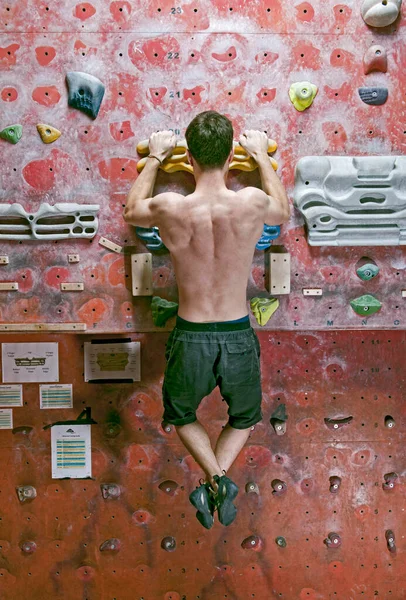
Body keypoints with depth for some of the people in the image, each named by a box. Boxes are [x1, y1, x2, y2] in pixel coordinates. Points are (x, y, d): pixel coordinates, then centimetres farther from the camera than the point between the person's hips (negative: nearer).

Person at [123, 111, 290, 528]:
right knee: (245, 416, 30)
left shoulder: (170, 208, -14)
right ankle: (220, 477, 7)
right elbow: (284, 212, 14)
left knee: (180, 414, 29)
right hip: (239, 338, 1)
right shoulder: (252, 203, -12)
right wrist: (261, 155, 23)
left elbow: (131, 212, 12)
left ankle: (215, 479, 7)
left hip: (190, 338, 0)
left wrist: (155, 157, 21)